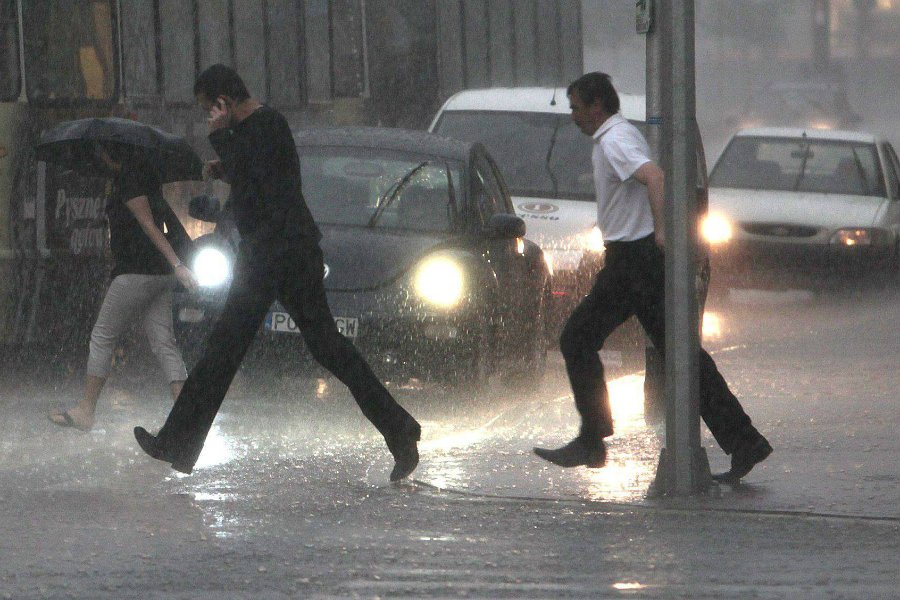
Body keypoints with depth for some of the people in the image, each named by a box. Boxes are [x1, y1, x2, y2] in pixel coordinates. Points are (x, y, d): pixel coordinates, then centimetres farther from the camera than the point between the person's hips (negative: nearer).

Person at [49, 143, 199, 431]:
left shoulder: (126, 178, -11)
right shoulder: (148, 175, 16)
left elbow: (149, 225, -18)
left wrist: (176, 264, -23)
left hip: (136, 272, -9)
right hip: (160, 273, 9)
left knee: (102, 337, 2)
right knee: (163, 342, 2)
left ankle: (85, 411, 7)